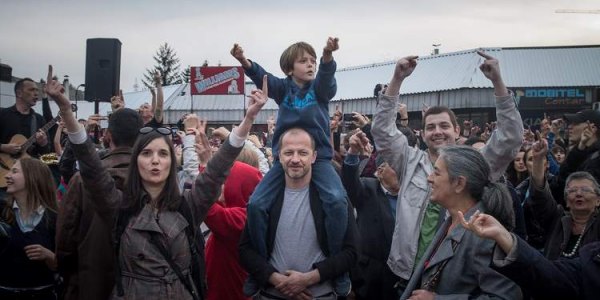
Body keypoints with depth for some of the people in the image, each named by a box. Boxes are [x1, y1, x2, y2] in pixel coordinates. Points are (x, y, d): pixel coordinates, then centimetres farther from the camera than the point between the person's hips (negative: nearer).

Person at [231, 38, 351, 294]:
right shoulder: (283, 87, 8)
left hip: (318, 157, -1)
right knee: (256, 204, -14)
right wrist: (244, 62, -33)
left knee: (337, 201, -26)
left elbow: (326, 75, -18)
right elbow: (262, 78, -11)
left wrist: (328, 55, -42)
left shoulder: (320, 88, 4)